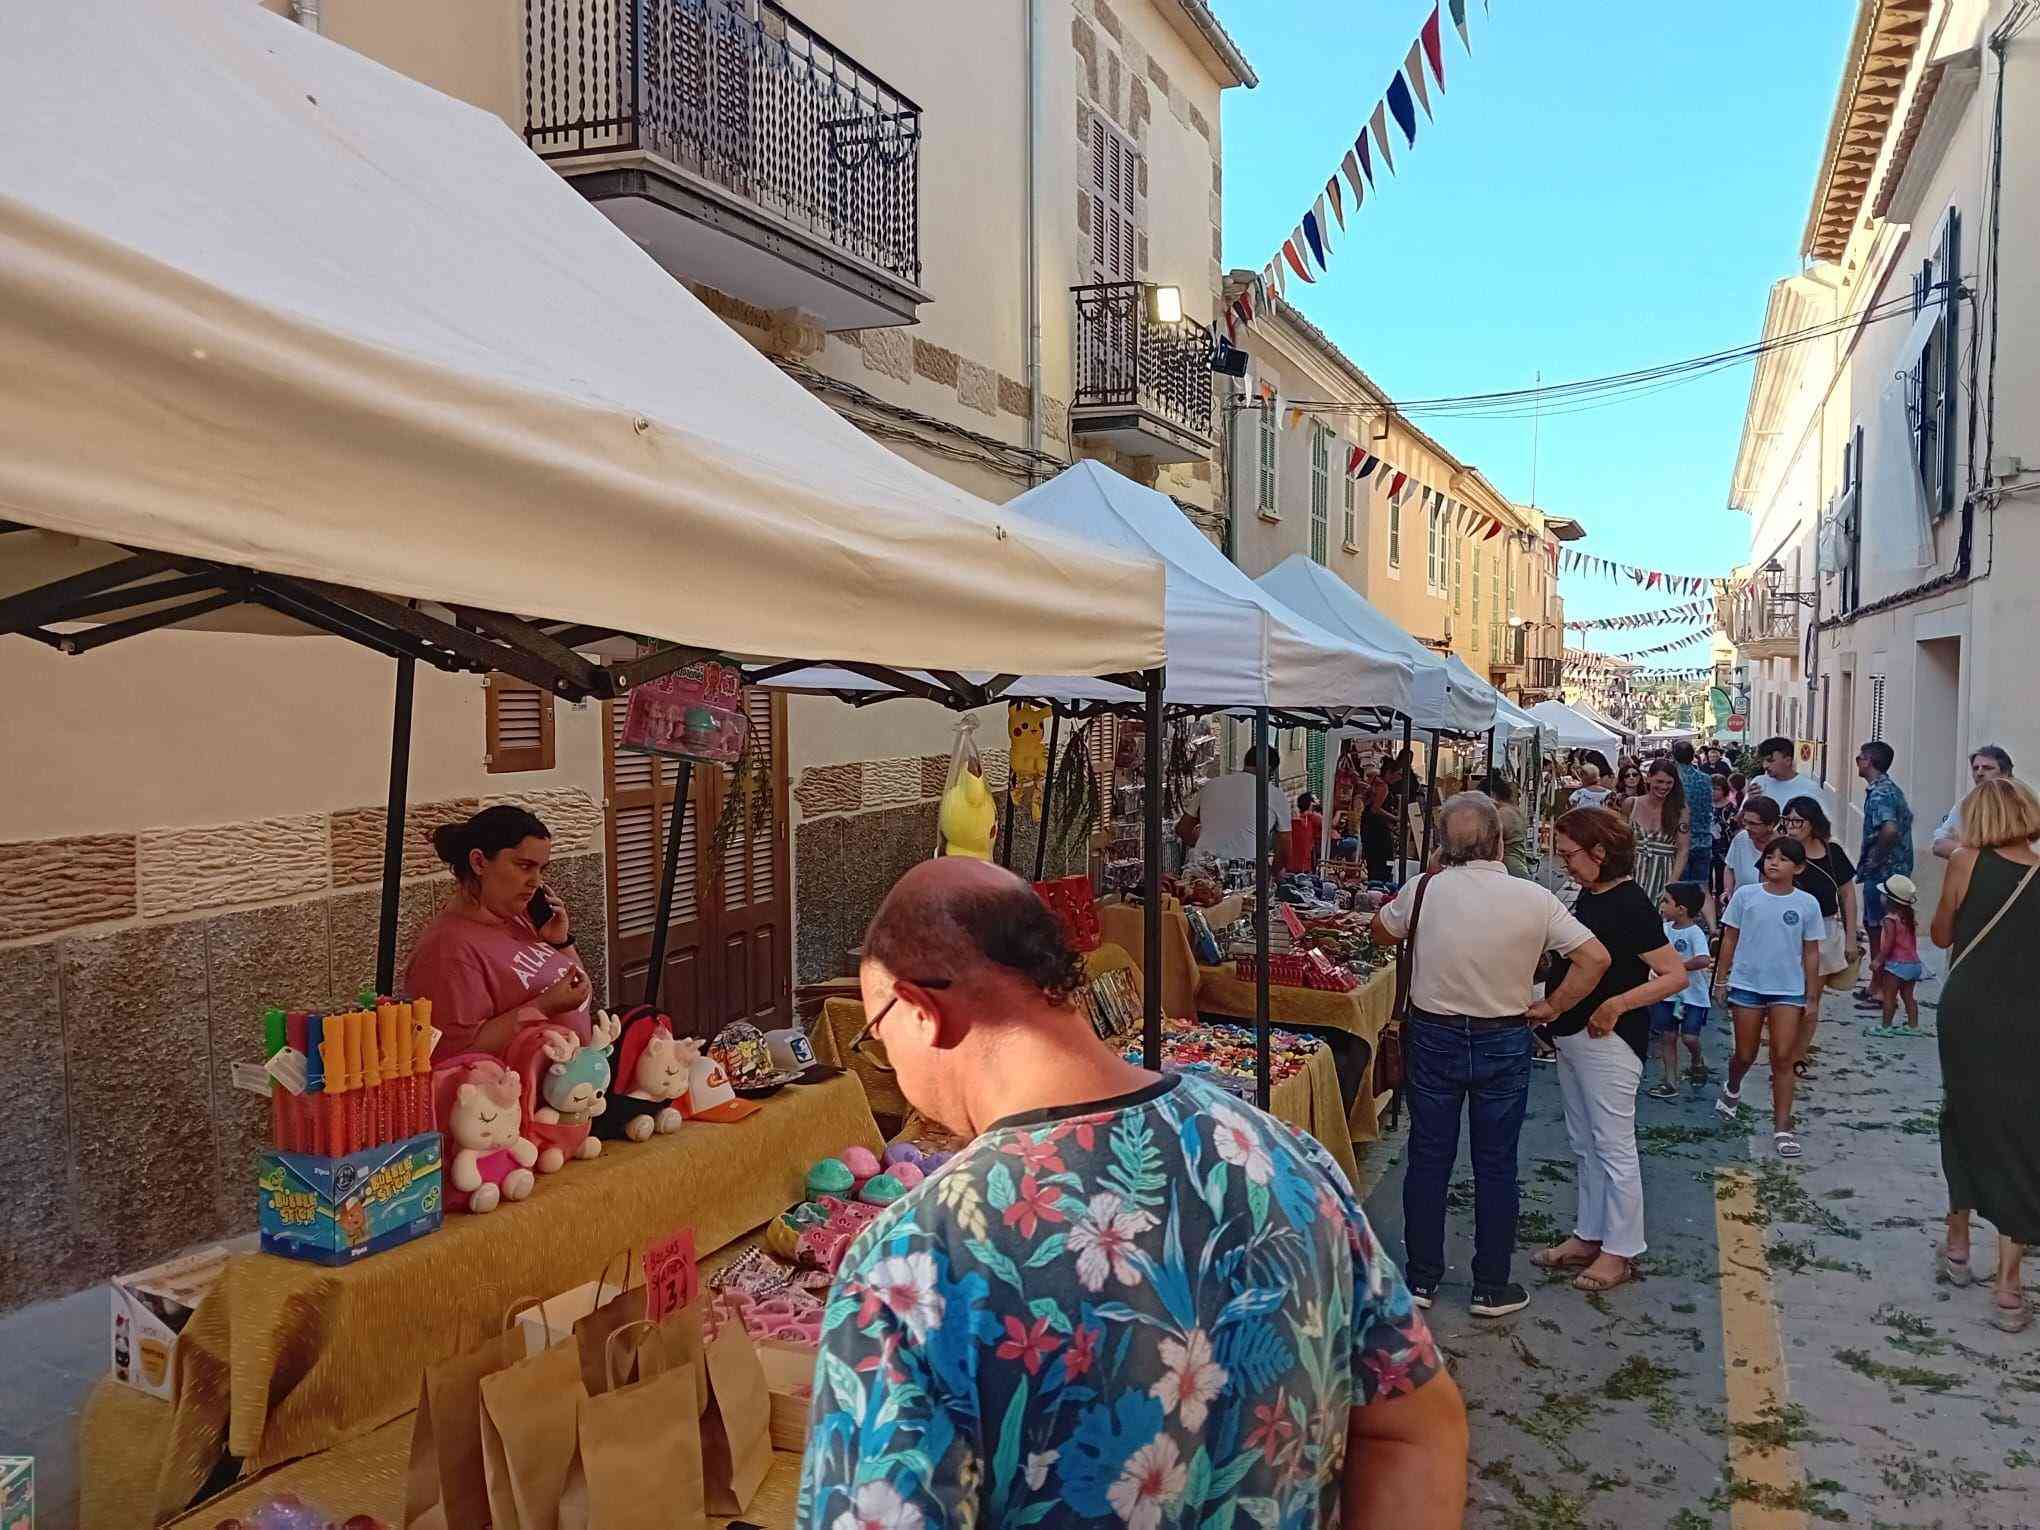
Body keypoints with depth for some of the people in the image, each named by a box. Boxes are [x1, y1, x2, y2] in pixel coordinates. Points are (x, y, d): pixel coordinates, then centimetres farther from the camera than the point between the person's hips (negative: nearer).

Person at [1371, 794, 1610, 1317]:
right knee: (1496, 1165, 11)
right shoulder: (1533, 899, -13)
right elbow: (1595, 958, -11)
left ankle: (1421, 1278, 21)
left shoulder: (1425, 889, -11)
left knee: (1428, 1158, 12)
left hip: (1433, 1037, 1)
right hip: (1503, 1043, -1)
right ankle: (1491, 1288, 21)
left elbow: (1381, 932, 7)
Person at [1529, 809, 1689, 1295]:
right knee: (1584, 1144, 17)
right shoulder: (1588, 896, 8)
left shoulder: (1630, 905, -16)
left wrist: (1617, 1004, -26)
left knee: (1614, 1145, 1)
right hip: (1571, 1034, 9)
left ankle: (1620, 1251, 12)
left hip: (1608, 1039, -9)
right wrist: (1552, 1008, 6)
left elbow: (1675, 975, -18)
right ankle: (1588, 1236, 28)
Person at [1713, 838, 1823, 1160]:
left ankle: (1782, 1127, 5)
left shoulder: (1807, 904, -1)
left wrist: (1811, 995, 5)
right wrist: (1720, 979, 3)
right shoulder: (1745, 895, -3)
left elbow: (1811, 952, 5)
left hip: (1788, 989, 0)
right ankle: (1732, 1089, 43)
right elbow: (1730, 939, 4)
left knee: (1783, 1057, -2)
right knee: (1745, 1056, 10)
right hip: (1747, 984, 0)